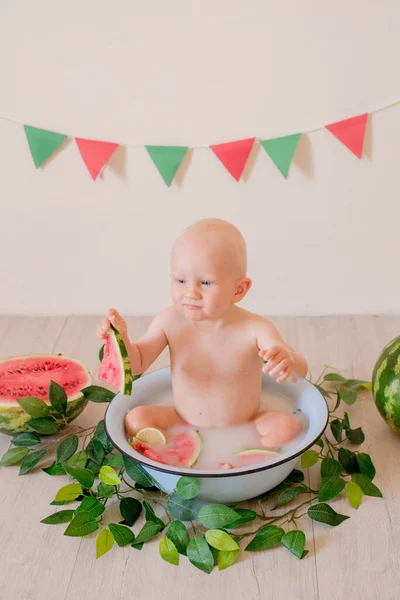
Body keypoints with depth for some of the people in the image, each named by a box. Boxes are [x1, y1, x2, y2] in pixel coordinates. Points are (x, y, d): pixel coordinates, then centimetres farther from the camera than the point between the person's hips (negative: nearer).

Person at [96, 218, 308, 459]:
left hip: (245, 428, -2)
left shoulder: (254, 329, -21)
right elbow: (137, 363, -7)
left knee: (288, 425, -25)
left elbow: (301, 371, -26)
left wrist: (287, 361, -52)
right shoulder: (171, 321, -14)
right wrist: (121, 338, -29)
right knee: (135, 418, -15)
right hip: (183, 426, 2)